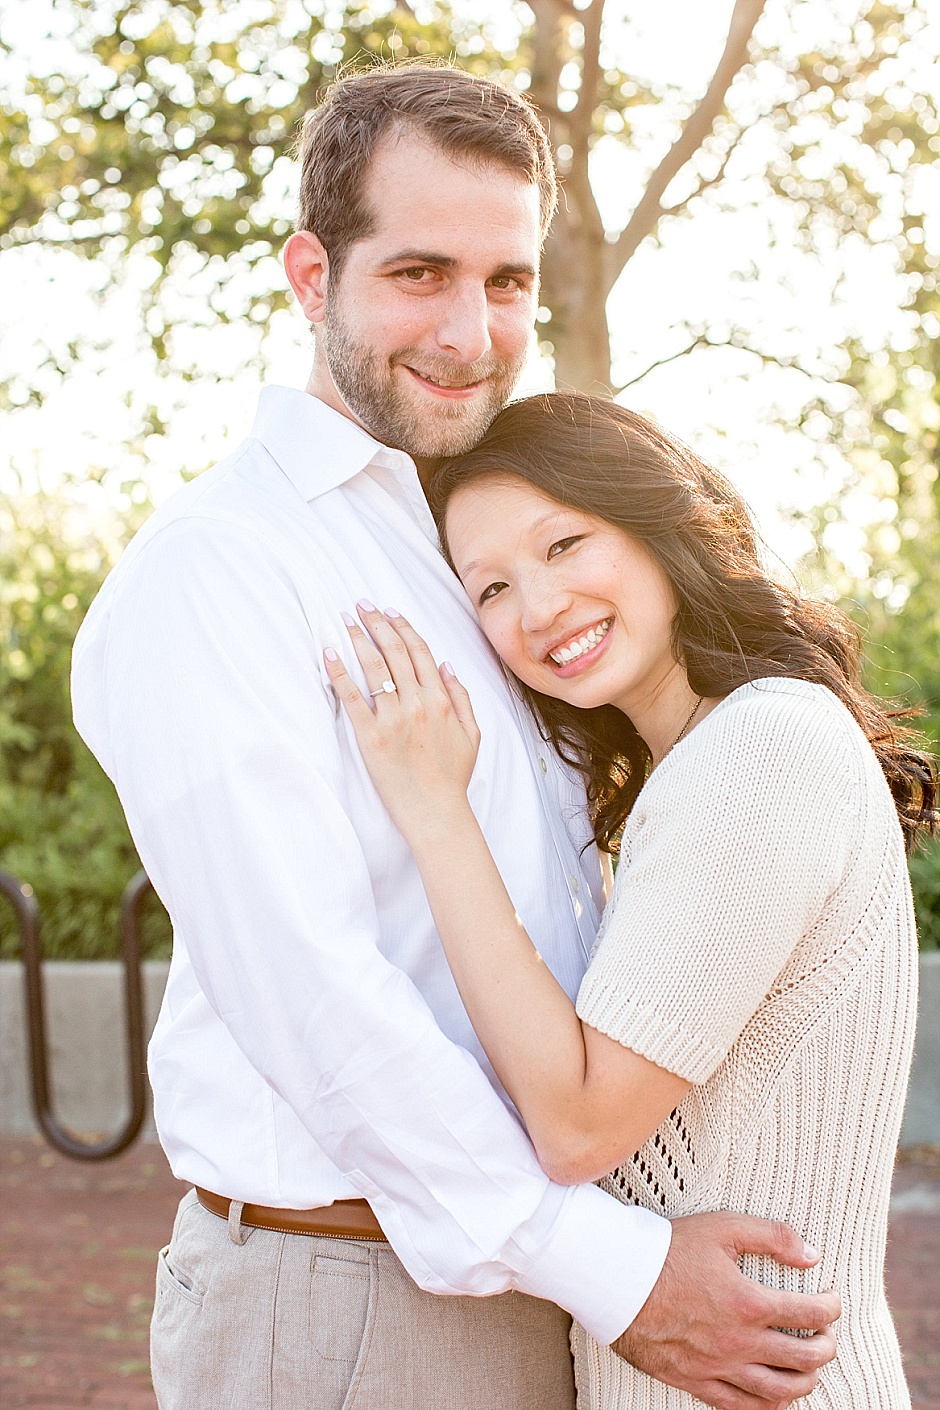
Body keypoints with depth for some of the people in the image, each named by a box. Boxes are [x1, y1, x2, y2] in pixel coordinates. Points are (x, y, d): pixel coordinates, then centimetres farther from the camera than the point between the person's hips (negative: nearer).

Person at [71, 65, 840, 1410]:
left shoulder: (471, 556, 13)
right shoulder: (211, 567, -14)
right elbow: (304, 988, -22)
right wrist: (613, 1269, -21)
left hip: (523, 1285, 8)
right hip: (337, 1302, -8)